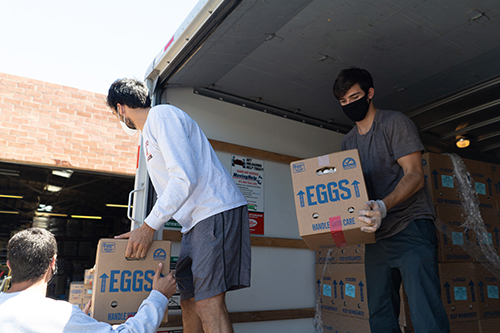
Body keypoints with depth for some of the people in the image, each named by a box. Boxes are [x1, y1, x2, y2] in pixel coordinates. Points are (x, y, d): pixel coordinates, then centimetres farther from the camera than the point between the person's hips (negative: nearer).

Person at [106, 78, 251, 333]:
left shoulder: (161, 114, -5)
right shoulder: (150, 132, 26)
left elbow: (185, 178, -18)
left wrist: (148, 227, -14)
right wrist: (146, 231, 26)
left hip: (217, 211, -10)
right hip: (196, 220, 10)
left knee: (208, 304, -14)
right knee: (189, 301, 11)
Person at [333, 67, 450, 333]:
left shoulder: (395, 123, -3)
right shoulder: (348, 141, 16)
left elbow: (414, 175, -12)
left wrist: (383, 206, -30)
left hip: (410, 228, -6)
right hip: (376, 235, 6)